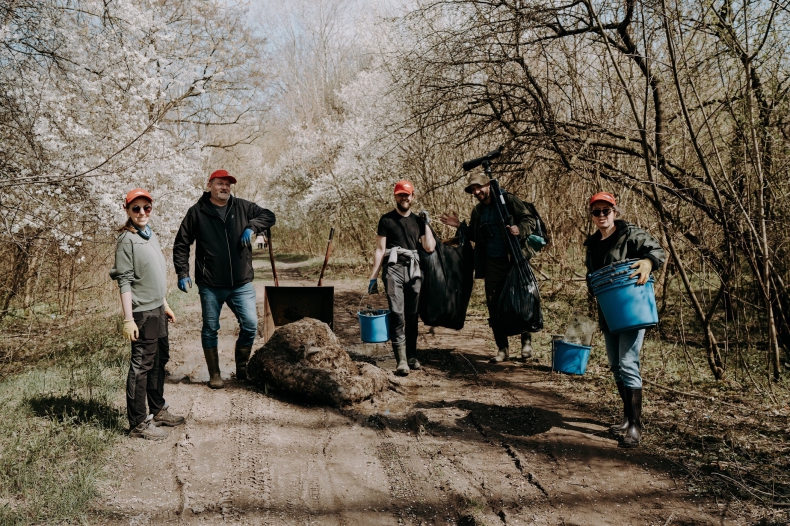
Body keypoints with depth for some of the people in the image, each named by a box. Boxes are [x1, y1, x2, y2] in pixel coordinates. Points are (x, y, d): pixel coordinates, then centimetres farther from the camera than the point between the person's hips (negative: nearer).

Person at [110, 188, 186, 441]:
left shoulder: (151, 236, 13)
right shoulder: (127, 239, -11)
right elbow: (124, 281, -15)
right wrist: (128, 319, -19)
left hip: (157, 309, 9)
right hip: (142, 312, -8)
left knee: (160, 359, 16)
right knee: (142, 365, -3)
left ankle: (158, 410, 30)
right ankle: (138, 423, 7)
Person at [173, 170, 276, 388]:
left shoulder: (242, 207, 6)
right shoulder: (197, 212, -1)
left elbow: (268, 216, 12)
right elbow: (181, 244, 2)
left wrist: (252, 227, -8)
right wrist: (183, 274, -5)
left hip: (241, 283, 2)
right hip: (210, 285, -1)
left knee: (250, 325, -2)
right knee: (210, 330, 8)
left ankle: (242, 367, 20)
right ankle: (214, 374, 22)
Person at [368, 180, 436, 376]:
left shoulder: (418, 221, 17)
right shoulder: (387, 219, 7)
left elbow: (429, 247, 6)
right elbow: (380, 250, 3)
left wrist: (427, 223, 6)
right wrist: (373, 277, -2)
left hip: (413, 270, 4)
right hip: (394, 269, -4)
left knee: (412, 315, 4)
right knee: (397, 313, -13)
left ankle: (412, 356, 13)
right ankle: (401, 360, -15)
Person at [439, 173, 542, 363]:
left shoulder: (508, 200, -4)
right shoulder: (477, 211, 14)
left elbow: (531, 219, -6)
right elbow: (475, 236, 22)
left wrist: (520, 229, -25)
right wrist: (460, 226, 8)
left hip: (514, 260, -5)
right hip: (492, 264, 5)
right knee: (494, 307, 6)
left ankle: (526, 344, 19)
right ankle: (502, 349, 16)